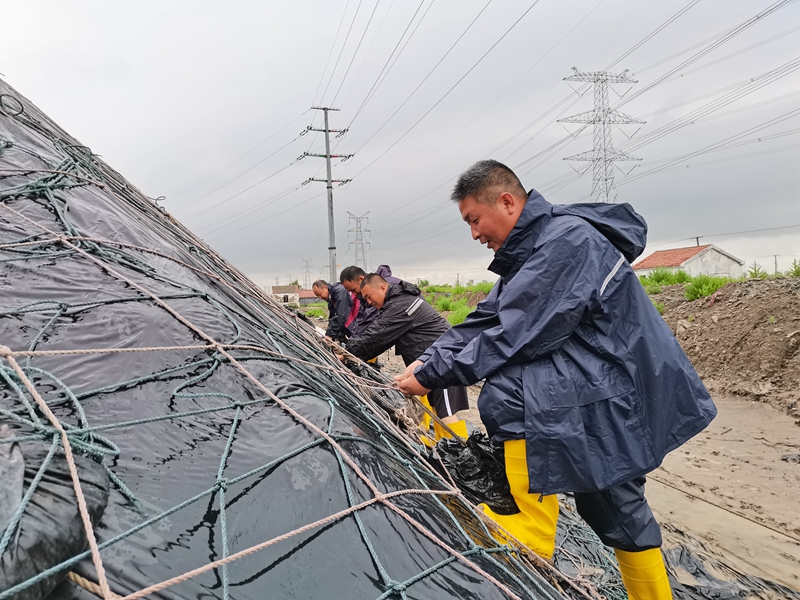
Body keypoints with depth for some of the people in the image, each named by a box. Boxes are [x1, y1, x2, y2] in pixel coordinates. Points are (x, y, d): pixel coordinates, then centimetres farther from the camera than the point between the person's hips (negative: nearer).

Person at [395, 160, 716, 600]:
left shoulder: (567, 240, -21)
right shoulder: (532, 248, 10)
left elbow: (515, 337, -26)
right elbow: (486, 320, 7)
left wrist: (432, 376, -20)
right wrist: (428, 360, -7)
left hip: (612, 395, -10)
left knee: (505, 390, -26)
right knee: (614, 508, 19)